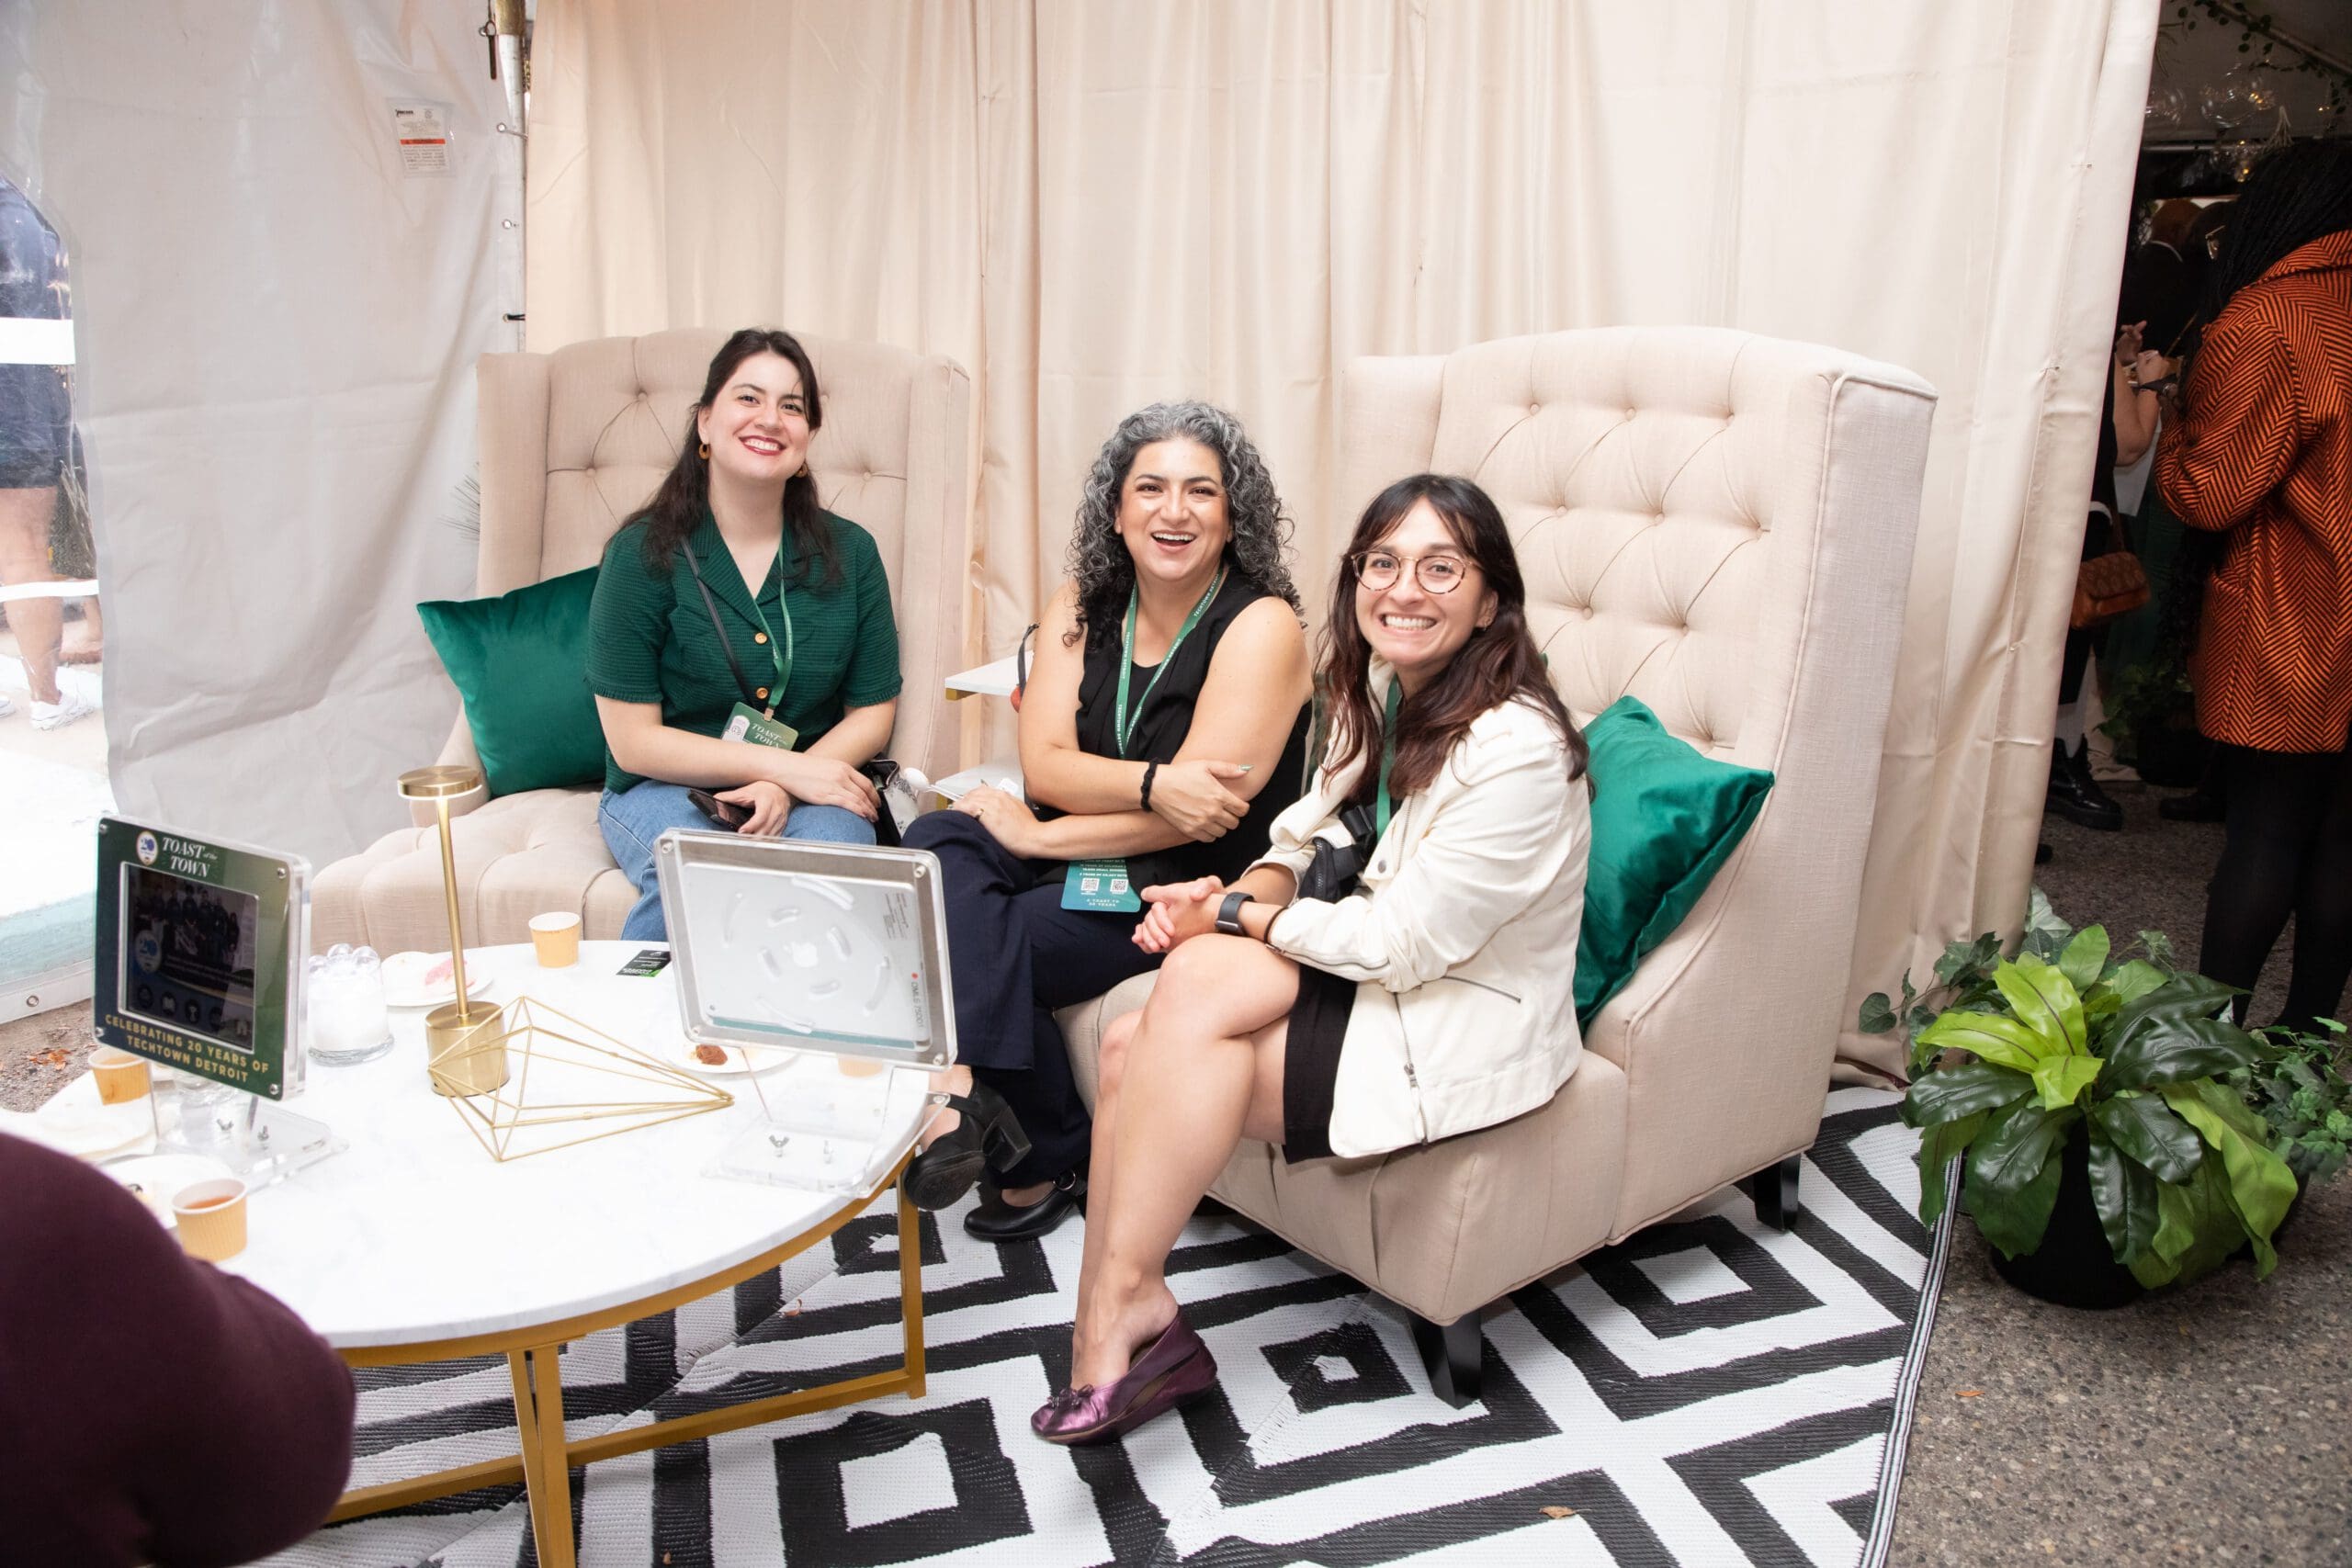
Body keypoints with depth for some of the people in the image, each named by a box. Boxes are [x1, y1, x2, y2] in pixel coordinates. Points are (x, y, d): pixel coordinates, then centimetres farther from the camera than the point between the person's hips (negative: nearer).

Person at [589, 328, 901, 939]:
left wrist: (786, 788, -12)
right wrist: (784, 764, -16)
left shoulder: (850, 552, 4)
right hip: (668, 788, -1)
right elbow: (633, 741, -6)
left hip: (811, 788, 2)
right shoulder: (644, 553, -4)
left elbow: (872, 713, 7)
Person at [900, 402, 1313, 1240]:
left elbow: (1199, 812, -19)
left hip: (1195, 887, -6)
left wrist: (1039, 834, -15)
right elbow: (1045, 765, -6)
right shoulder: (1081, 605, 5)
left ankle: (1054, 1157, -5)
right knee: (934, 842, -21)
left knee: (978, 948, -20)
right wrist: (1154, 781, -25)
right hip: (1082, 856, 6)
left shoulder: (1261, 626, -12)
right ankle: (965, 1083, -26)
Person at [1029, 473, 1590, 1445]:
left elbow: (1407, 942, -22)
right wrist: (1248, 888, -12)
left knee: (1202, 979, -25)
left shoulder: (1515, 747, -22)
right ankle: (1127, 1325, -9)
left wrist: (1234, 916, -14)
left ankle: (1118, 1309, -14)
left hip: (1468, 1029, -8)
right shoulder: (1382, 692, 5)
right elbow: (1312, 837, 11)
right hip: (1370, 971, 8)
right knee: (1131, 1043, -16)